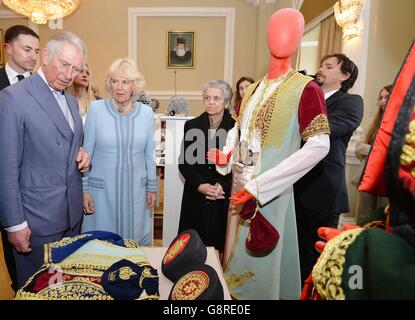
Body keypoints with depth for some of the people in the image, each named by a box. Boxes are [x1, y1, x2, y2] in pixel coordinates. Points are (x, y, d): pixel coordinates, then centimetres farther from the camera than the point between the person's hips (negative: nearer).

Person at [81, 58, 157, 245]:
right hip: (102, 190, -1)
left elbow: (149, 154, 6)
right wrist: (84, 189, -1)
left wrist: (152, 188, 8)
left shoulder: (146, 113, 0)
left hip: (135, 190, 2)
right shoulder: (96, 109, -6)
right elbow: (86, 152, -1)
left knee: (134, 241, 14)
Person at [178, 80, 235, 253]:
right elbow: (184, 162, 2)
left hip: (224, 198, -1)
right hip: (195, 197, 2)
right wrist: (200, 185, -11)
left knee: (219, 244, 7)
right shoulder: (192, 125, 4)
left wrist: (222, 185, -14)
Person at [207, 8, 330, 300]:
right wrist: (225, 155, -1)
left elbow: (319, 146, -21)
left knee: (261, 263, 8)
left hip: (269, 193, -6)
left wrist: (260, 185, -24)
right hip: (239, 188, 6)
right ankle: (235, 293, 44)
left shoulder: (305, 88, -11)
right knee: (237, 258, 20)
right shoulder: (252, 90, 9)